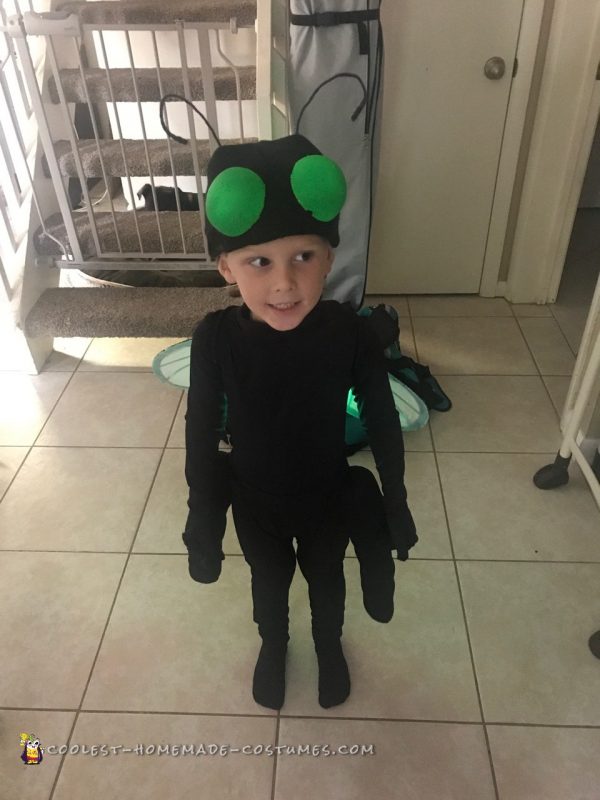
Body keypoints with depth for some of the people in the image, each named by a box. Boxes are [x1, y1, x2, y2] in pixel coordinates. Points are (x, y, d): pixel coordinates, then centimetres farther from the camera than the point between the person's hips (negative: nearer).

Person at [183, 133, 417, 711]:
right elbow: (202, 432, -14)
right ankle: (273, 643, 62)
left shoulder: (350, 334, -27)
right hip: (254, 502, 0)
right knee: (269, 581, 29)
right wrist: (203, 520, -5)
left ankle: (328, 643, 62)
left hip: (329, 497, 0)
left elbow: (383, 423, -13)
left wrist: (395, 504, -4)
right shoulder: (215, 339, -27)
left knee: (326, 578, 29)